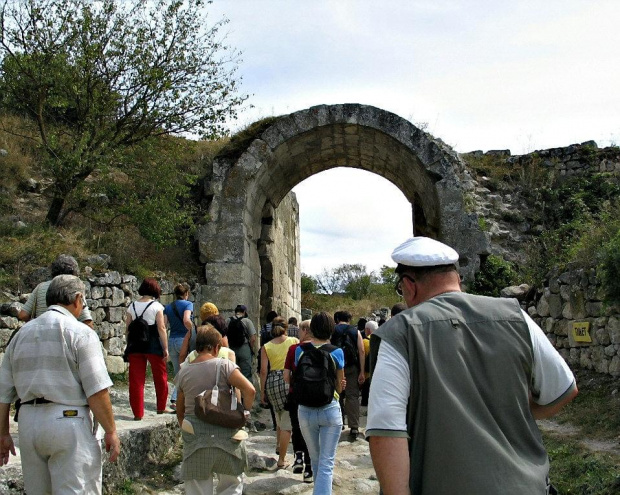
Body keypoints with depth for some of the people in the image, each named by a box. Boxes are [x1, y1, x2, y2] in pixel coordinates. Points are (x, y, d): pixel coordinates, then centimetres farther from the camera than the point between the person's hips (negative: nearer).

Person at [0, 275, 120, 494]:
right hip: (68, 421, -6)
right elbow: (97, 391, -13)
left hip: (29, 423, 6)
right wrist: (111, 431, -6)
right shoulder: (80, 333, -7)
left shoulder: (21, 334, 12)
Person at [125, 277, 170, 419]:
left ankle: (138, 413, 6)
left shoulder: (132, 306, 5)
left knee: (136, 379, 6)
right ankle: (161, 408, 24)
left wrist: (130, 346, 14)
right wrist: (165, 348, -6)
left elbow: (127, 329, 5)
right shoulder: (156, 306, -6)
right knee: (160, 376, 15)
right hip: (153, 345, -3)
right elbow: (161, 328, -10)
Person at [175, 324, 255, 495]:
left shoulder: (184, 372, 4)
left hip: (195, 437, 3)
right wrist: (246, 412, -3)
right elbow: (249, 389, -18)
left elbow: (180, 411, 12)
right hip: (224, 435, -2)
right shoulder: (224, 365, -7)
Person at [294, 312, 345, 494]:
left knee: (316, 460, 20)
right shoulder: (336, 352, -6)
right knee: (327, 463, 2)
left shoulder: (300, 350, -1)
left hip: (306, 410, 2)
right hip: (330, 409, -2)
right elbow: (339, 385, 3)